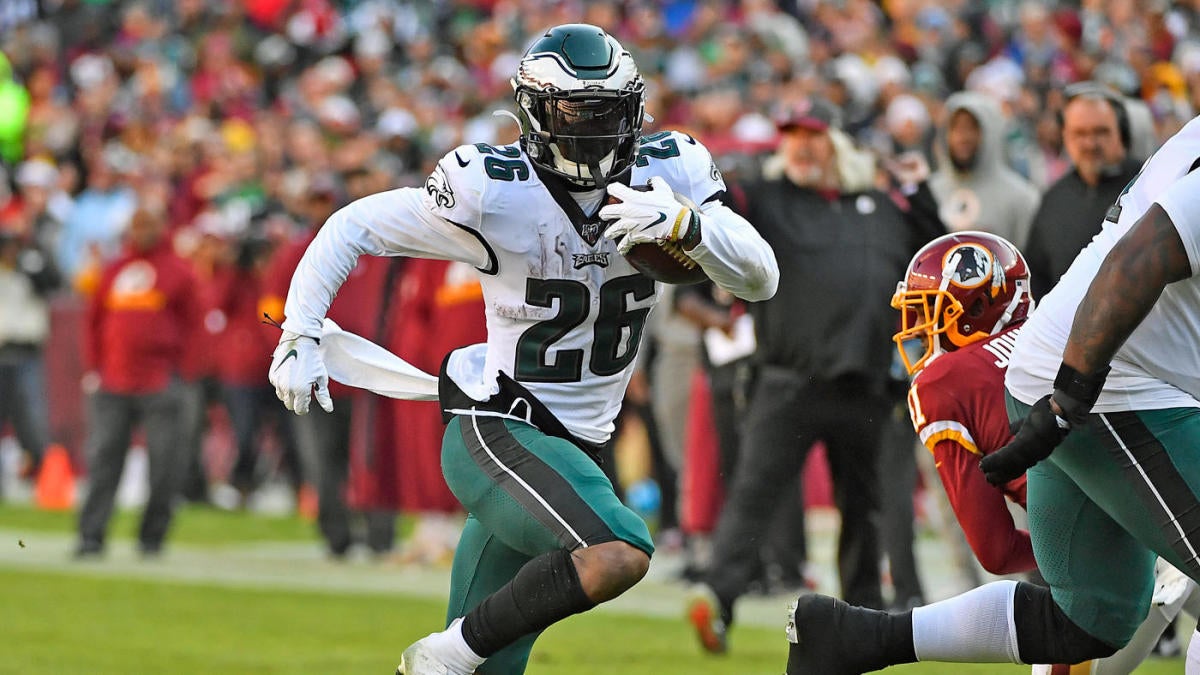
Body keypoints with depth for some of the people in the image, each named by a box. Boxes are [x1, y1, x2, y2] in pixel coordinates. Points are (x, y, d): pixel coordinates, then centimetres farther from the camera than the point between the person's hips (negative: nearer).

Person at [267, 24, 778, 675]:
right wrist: (299, 336, -11)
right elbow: (354, 226, -6)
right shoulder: (494, 193, -16)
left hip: (570, 447, 6)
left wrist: (685, 223, -26)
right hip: (495, 431, -6)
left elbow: (761, 279, -8)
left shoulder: (667, 175, -2)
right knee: (620, 553, -30)